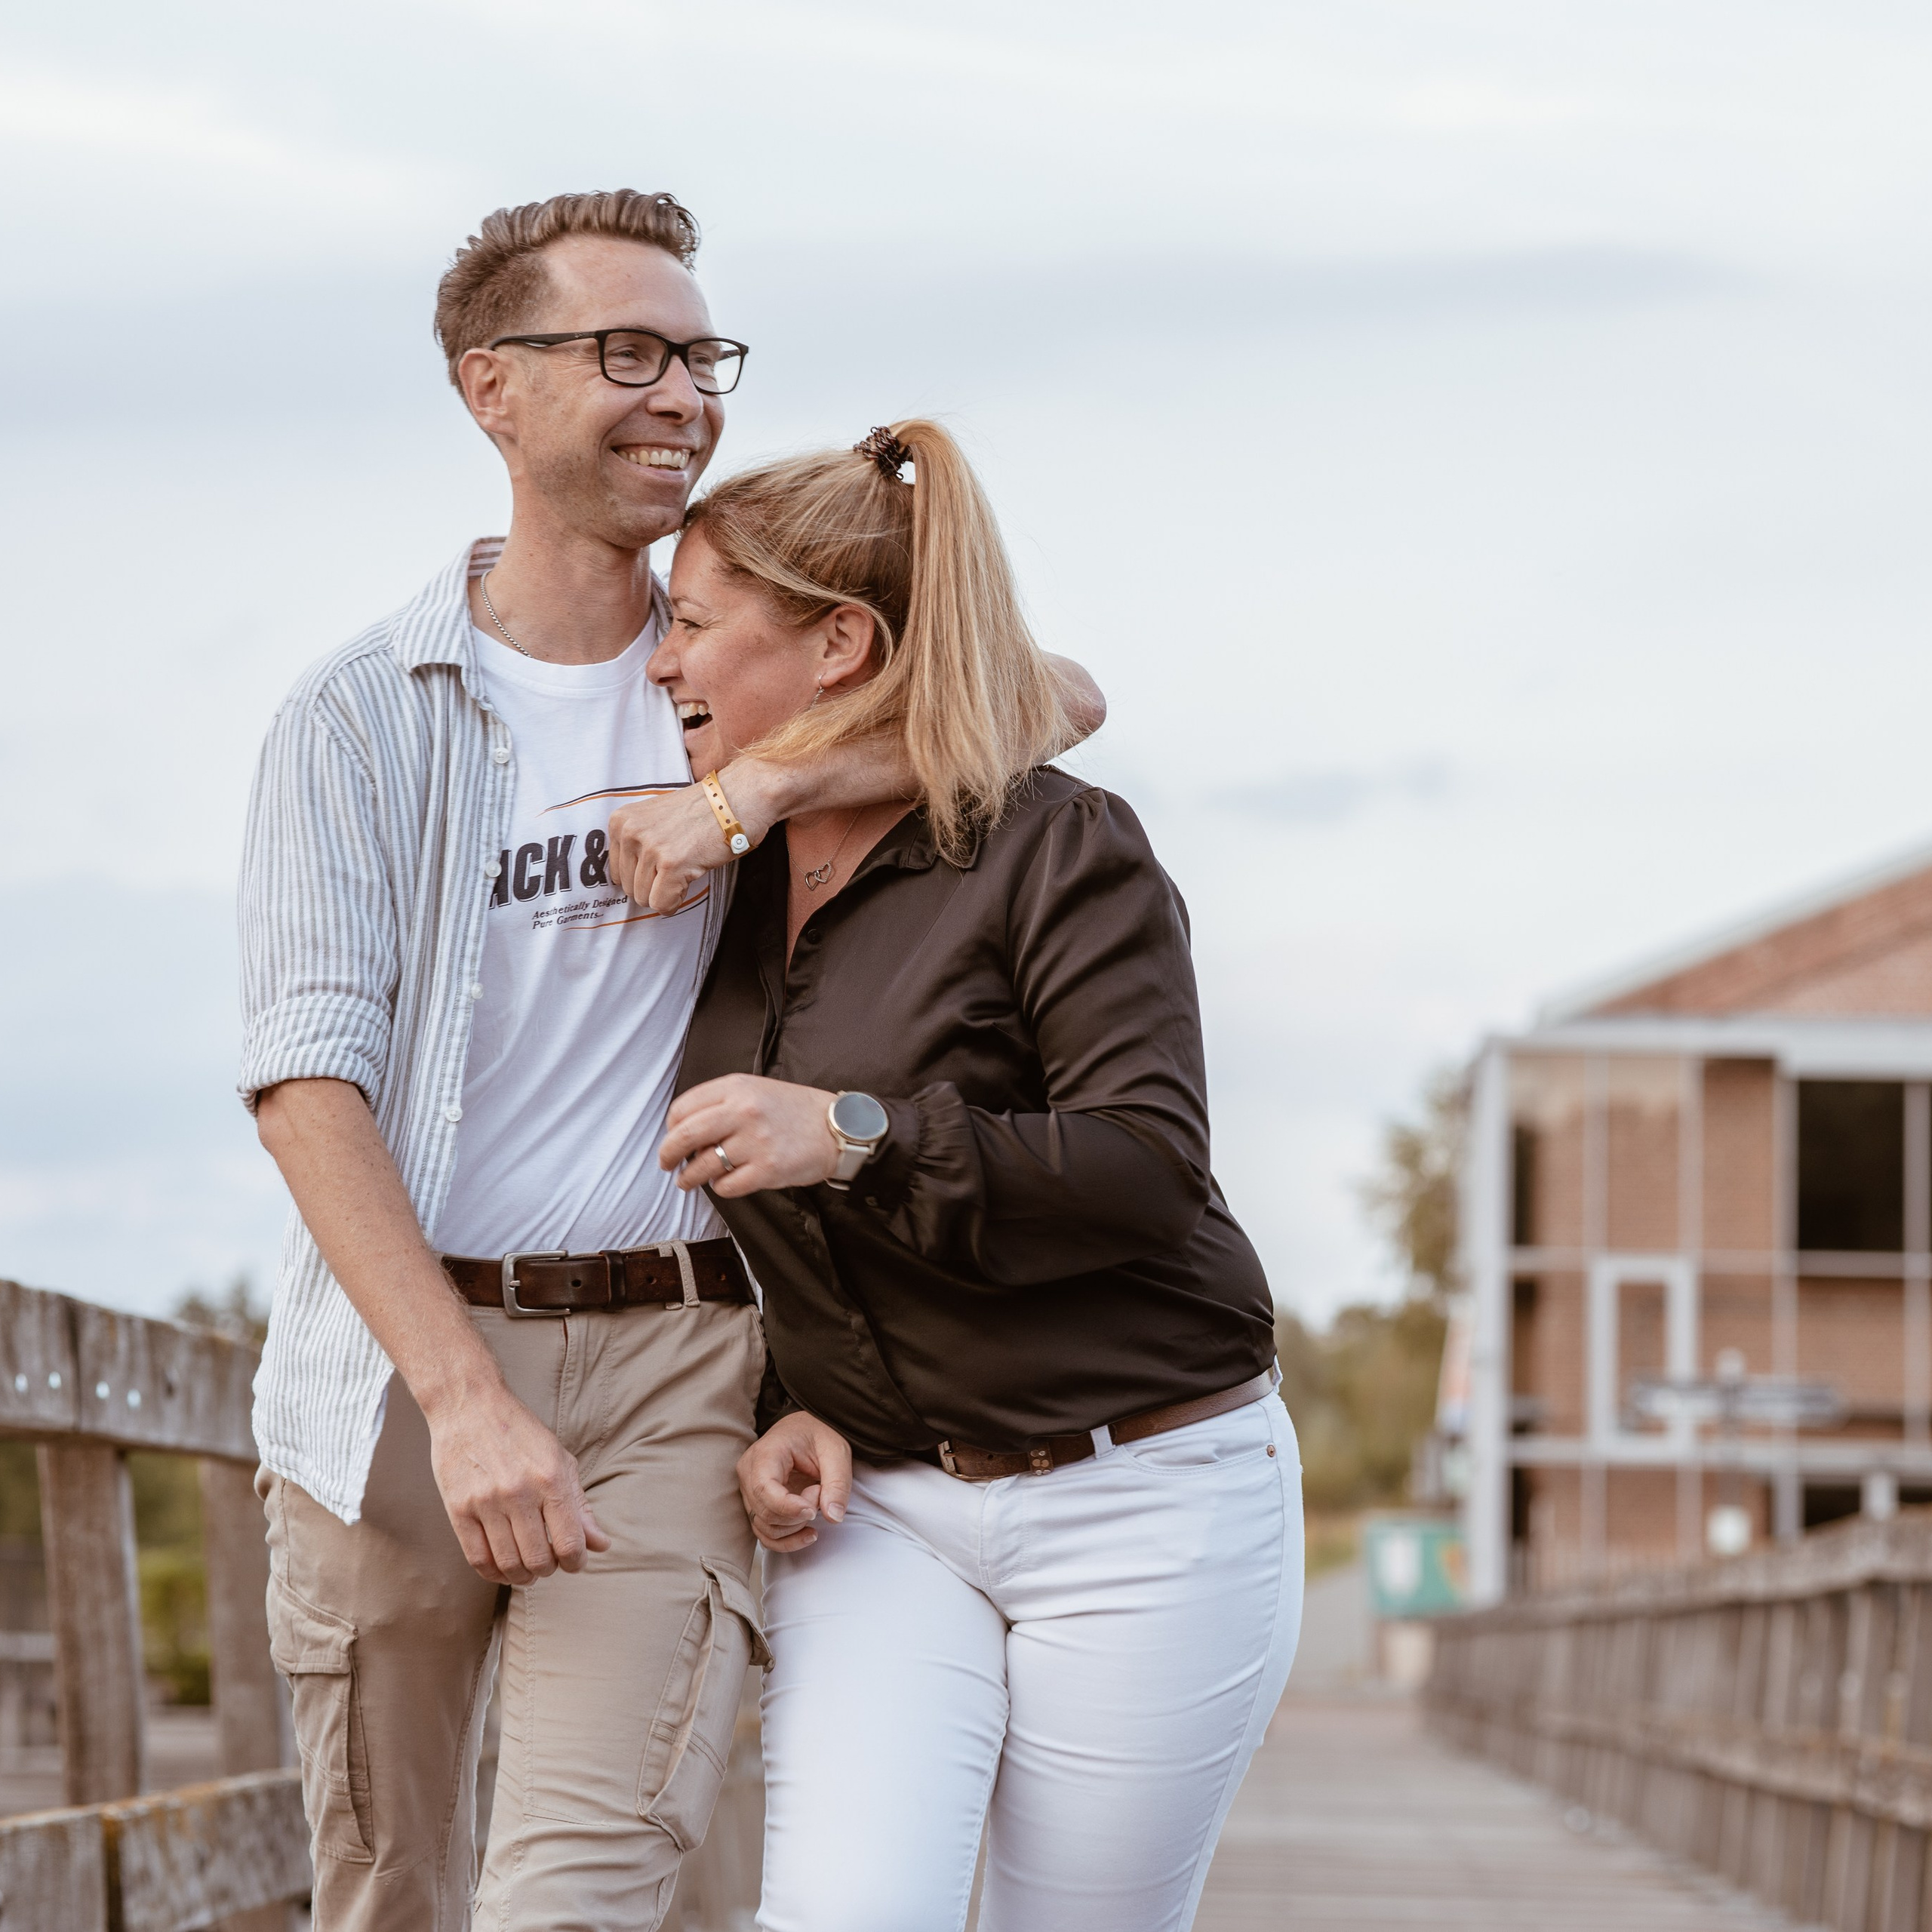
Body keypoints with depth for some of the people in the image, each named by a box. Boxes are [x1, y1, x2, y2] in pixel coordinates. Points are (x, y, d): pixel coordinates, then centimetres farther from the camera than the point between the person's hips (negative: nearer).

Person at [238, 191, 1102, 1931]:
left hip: (673, 1358, 1)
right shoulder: (357, 719, 1)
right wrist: (465, 1394, -20)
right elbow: (308, 1082, -8)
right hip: (394, 1372, 0)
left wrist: (757, 792, -18)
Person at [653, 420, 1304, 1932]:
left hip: (1140, 1505, -4)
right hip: (877, 1502, 5)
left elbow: (1151, 1169, -20)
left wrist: (858, 1137, -28)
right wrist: (786, 1412, 2)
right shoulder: (743, 891, 10)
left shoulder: (1059, 853, -10)